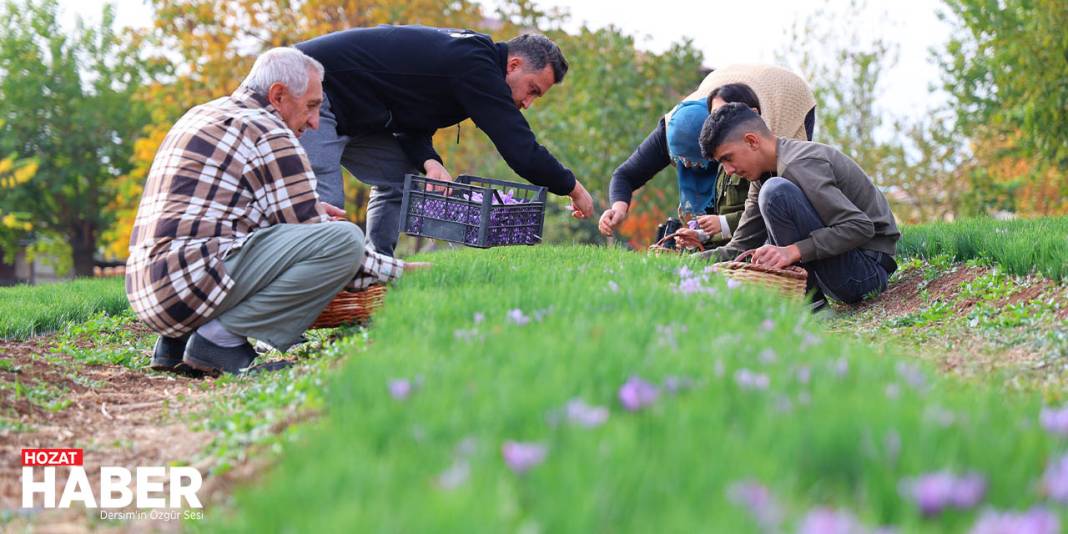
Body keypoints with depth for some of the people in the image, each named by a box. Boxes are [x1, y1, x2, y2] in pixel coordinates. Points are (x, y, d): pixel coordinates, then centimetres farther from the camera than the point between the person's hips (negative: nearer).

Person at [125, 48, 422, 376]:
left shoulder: (201, 115, 25)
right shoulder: (270, 135, -4)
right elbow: (310, 234, -5)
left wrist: (309, 210, 31)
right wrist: (392, 271, 5)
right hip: (192, 280, -10)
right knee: (346, 239, -16)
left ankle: (176, 341, 14)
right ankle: (222, 337, -12)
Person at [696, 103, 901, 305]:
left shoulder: (799, 165, -19)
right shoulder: (763, 177, 10)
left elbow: (861, 227, -26)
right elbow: (740, 248, 8)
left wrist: (793, 251, -32)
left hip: (868, 267, -9)